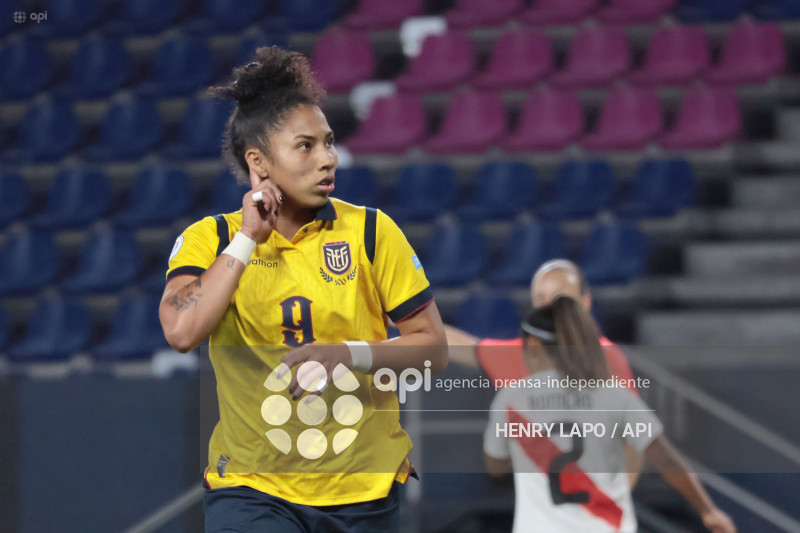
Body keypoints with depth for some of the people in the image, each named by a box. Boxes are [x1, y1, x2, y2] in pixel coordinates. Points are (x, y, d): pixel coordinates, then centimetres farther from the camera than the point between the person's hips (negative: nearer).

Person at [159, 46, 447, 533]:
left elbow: (433, 349, 2)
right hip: (251, 488, -2)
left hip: (366, 489, 2)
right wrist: (249, 237, -13)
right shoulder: (209, 239, 0)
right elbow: (182, 332, -18)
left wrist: (351, 355, -15)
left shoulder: (370, 231, 1)